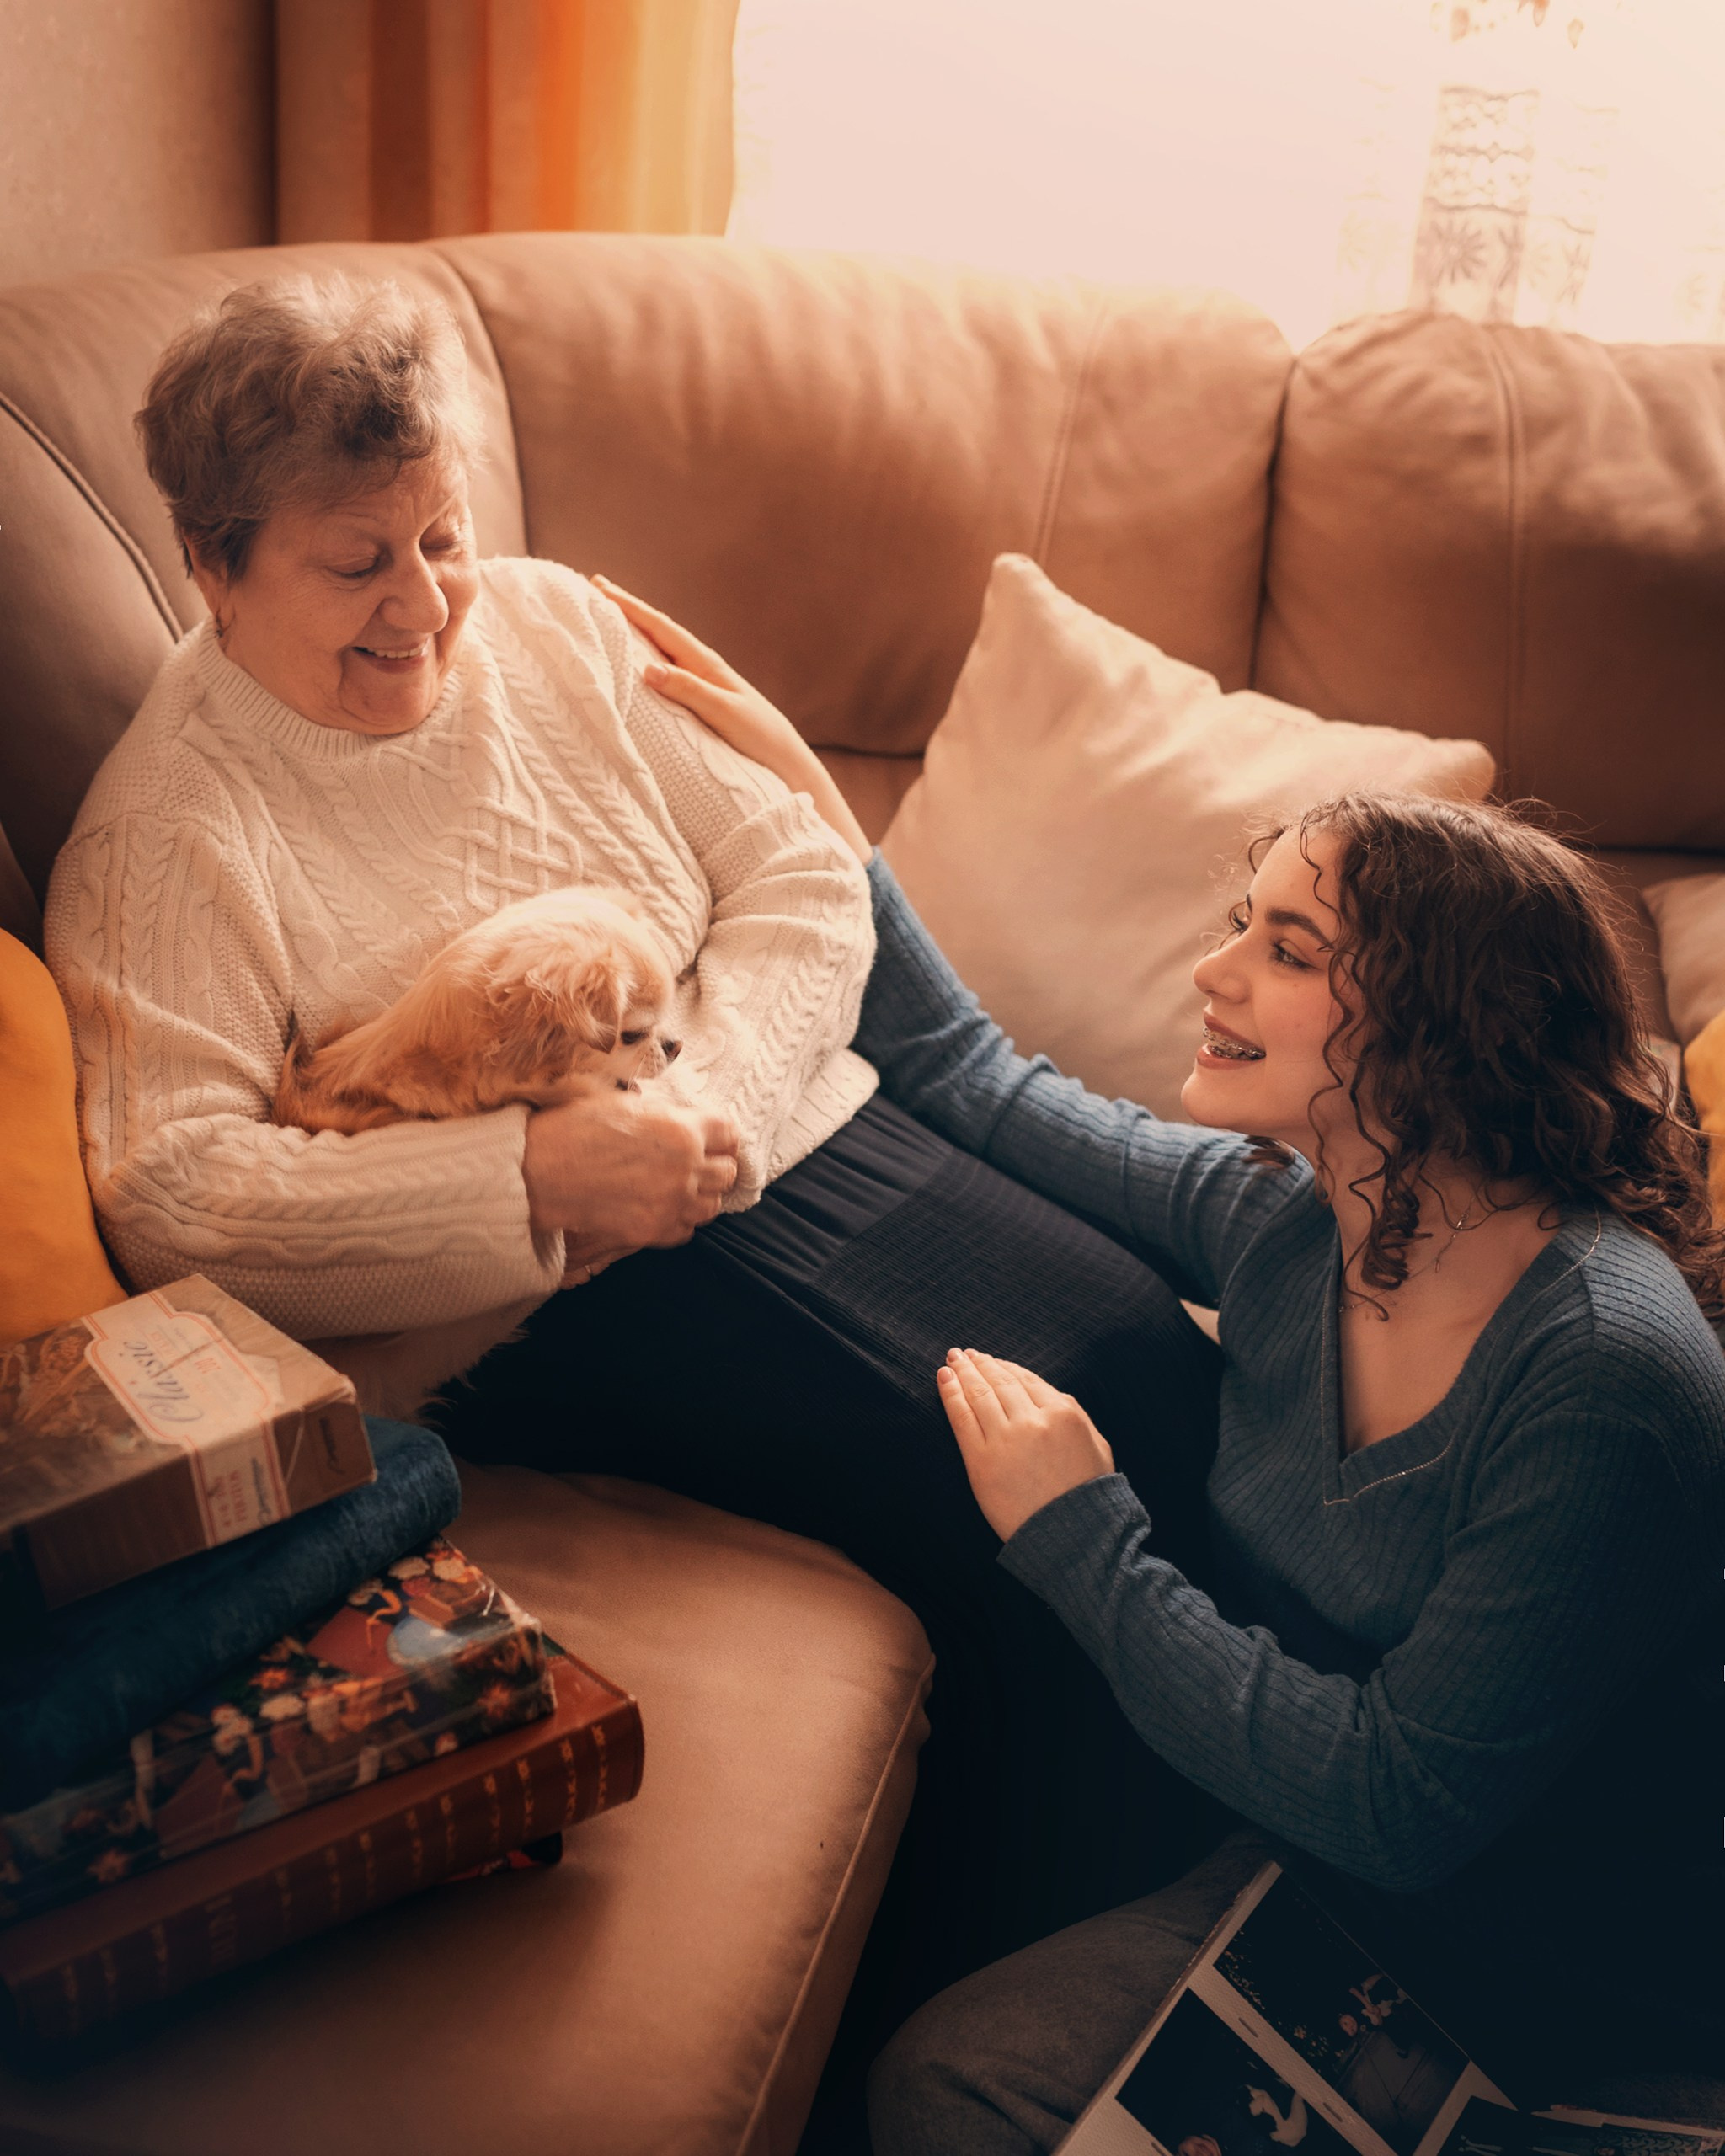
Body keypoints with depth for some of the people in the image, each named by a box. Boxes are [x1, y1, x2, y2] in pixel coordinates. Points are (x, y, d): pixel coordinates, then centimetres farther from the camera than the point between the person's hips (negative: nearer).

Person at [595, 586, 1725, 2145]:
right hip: (1312, 1882, 6)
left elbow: (1396, 1806, -28)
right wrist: (808, 800, 7)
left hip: (1549, 2017, -5)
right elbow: (982, 1085, 6)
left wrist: (1081, 1537, -23)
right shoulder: (1282, 1216, -10)